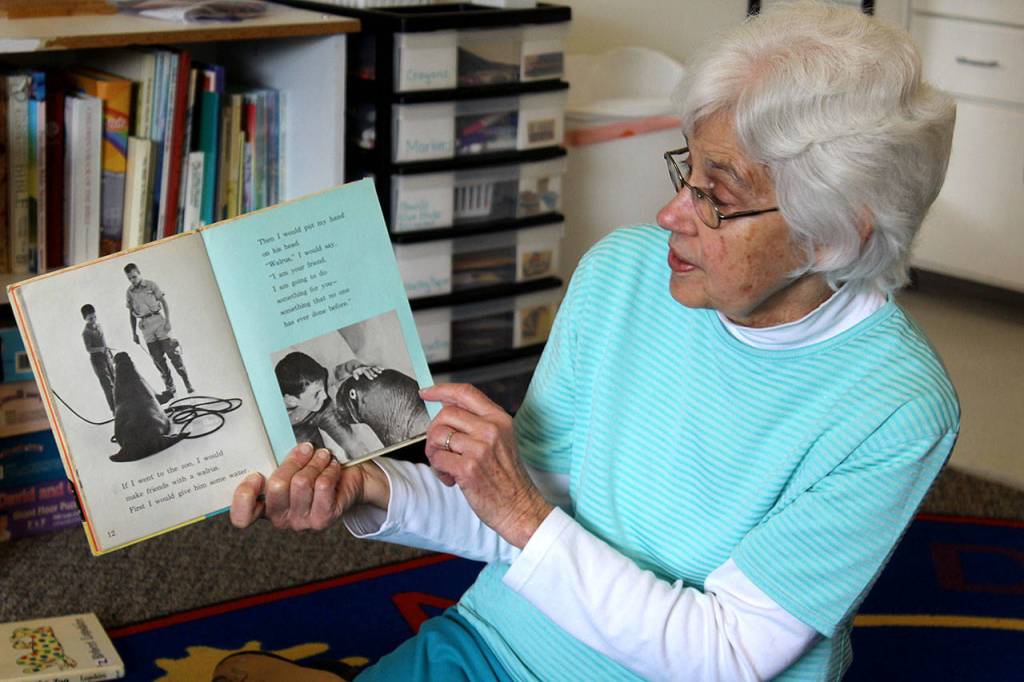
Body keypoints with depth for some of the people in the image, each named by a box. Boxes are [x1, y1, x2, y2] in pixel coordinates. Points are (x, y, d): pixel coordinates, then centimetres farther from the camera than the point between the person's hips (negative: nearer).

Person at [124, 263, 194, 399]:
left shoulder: (151, 285, 1)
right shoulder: (129, 293, 8)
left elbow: (164, 302, 1)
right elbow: (131, 314, 15)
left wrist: (168, 320, -9)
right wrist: (134, 333, 11)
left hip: (158, 319, -3)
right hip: (145, 325, 3)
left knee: (171, 352, -7)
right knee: (157, 357, 0)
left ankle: (187, 383, -2)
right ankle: (169, 387, 6)